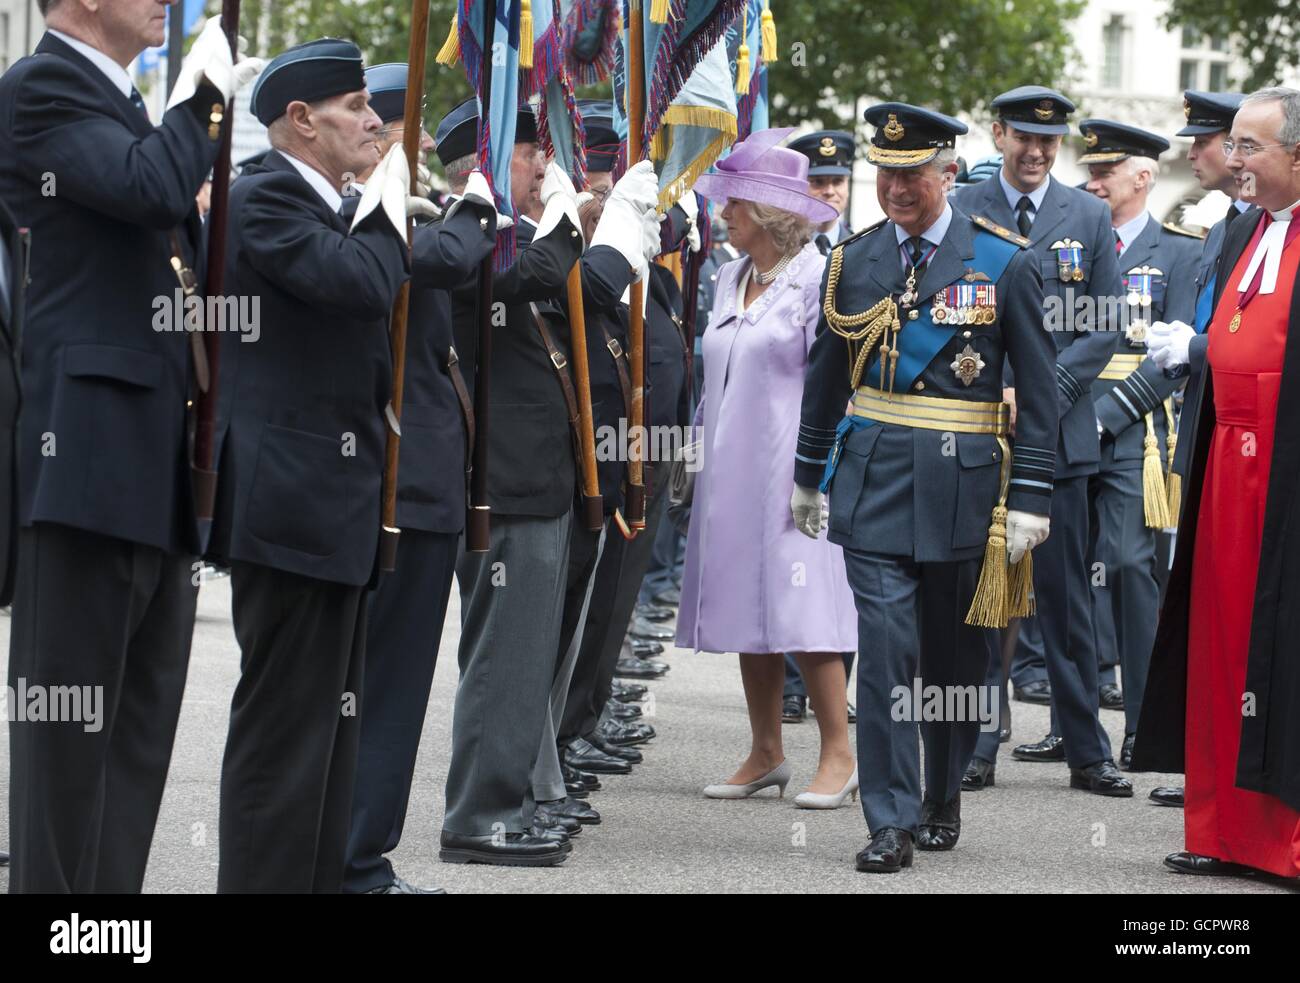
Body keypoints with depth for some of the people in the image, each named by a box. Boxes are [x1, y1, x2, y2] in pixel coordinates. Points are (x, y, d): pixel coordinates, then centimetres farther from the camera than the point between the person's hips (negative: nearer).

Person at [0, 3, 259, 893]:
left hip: (159, 461, 9)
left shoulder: (124, 105, 21)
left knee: (140, 729, 12)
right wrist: (201, 99, -8)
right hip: (94, 448, -9)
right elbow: (151, 187, -22)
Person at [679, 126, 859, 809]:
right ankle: (765, 754, 15)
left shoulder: (816, 278, -8)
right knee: (746, 608, 8)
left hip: (790, 466, -7)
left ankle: (838, 754, -3)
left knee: (800, 610, -9)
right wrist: (700, 453, 17)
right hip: (732, 469, 7)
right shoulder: (731, 278, 14)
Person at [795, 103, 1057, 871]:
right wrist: (809, 476, 20)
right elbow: (828, 376, 16)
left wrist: (1030, 499, -7)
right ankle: (892, 822, -5)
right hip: (875, 481, 1)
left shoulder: (1006, 264, -3)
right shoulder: (853, 263, 5)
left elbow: (1038, 390, -3)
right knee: (885, 649, -8)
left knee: (957, 654, 11)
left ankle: (944, 798, 29)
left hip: (964, 484, -1)